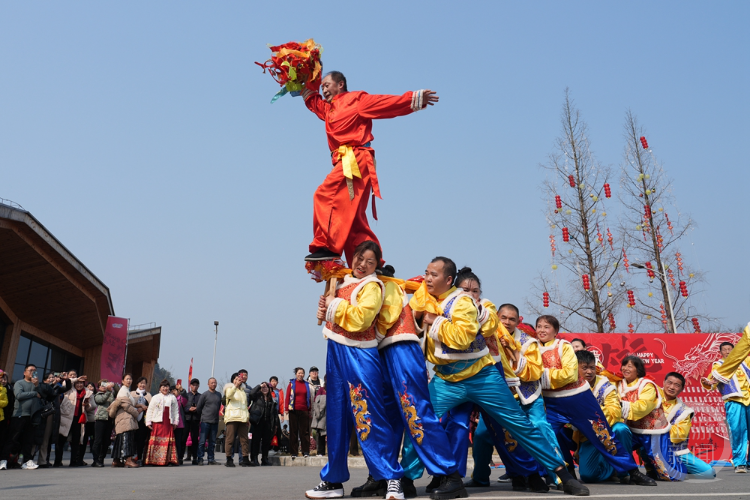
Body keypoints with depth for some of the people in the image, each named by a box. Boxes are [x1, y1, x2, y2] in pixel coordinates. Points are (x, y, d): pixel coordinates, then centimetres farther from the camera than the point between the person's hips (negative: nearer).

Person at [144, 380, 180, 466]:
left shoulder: (172, 398, 14)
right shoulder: (155, 398, 10)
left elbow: (176, 410, 14)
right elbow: (150, 411, 7)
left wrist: (176, 421, 7)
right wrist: (148, 422, 1)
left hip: (169, 423, 1)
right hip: (157, 422, -1)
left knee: (169, 441, -2)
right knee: (157, 441, -5)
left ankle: (169, 460, 0)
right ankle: (154, 460, -1)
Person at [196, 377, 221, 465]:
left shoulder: (219, 395, 10)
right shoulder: (204, 394, -3)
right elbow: (198, 408, 2)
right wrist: (201, 418, 9)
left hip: (215, 422, 4)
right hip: (205, 421, -4)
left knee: (212, 441, 7)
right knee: (202, 441, -4)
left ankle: (211, 459, 12)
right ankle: (200, 459, 3)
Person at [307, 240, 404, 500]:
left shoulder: (372, 286, -6)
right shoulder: (341, 281, 15)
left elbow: (361, 318, -21)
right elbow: (332, 314, 24)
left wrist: (335, 306, -11)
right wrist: (324, 312, 2)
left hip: (359, 356, -7)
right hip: (335, 354, 7)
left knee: (369, 418, -6)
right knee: (336, 419, 12)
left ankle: (393, 478, 3)